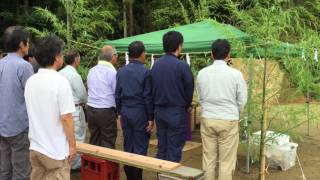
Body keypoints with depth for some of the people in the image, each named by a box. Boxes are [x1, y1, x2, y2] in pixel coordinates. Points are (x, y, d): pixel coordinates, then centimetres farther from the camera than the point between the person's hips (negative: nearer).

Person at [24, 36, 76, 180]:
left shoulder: (30, 81, 3)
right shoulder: (60, 81, -18)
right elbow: (66, 118, -20)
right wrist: (72, 145, -10)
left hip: (35, 147, 7)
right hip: (56, 150, -6)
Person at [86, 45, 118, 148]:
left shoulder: (91, 71, 6)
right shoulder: (112, 72, -12)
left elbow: (89, 89, 10)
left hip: (90, 109, 6)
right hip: (106, 111, -6)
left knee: (94, 140, 15)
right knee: (108, 143, 4)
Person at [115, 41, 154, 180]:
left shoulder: (121, 71, 5)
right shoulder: (145, 72, -11)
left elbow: (117, 95, 8)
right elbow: (148, 97, -11)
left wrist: (120, 112, 16)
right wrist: (150, 118, -6)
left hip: (125, 112, 5)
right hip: (140, 113, -5)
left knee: (127, 146, 13)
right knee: (140, 147, 3)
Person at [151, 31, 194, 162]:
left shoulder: (156, 65, 3)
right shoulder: (182, 66, -15)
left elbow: (152, 88, 8)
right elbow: (189, 89, -7)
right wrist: (187, 106, 11)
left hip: (159, 111, 6)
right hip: (176, 112, -6)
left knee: (161, 148, 16)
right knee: (174, 150, 3)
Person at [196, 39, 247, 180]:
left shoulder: (202, 73, -1)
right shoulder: (235, 74, -9)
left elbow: (200, 98, 7)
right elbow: (242, 101, -2)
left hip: (207, 119, 3)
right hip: (228, 120, -3)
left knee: (208, 158, 12)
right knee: (226, 161, 6)